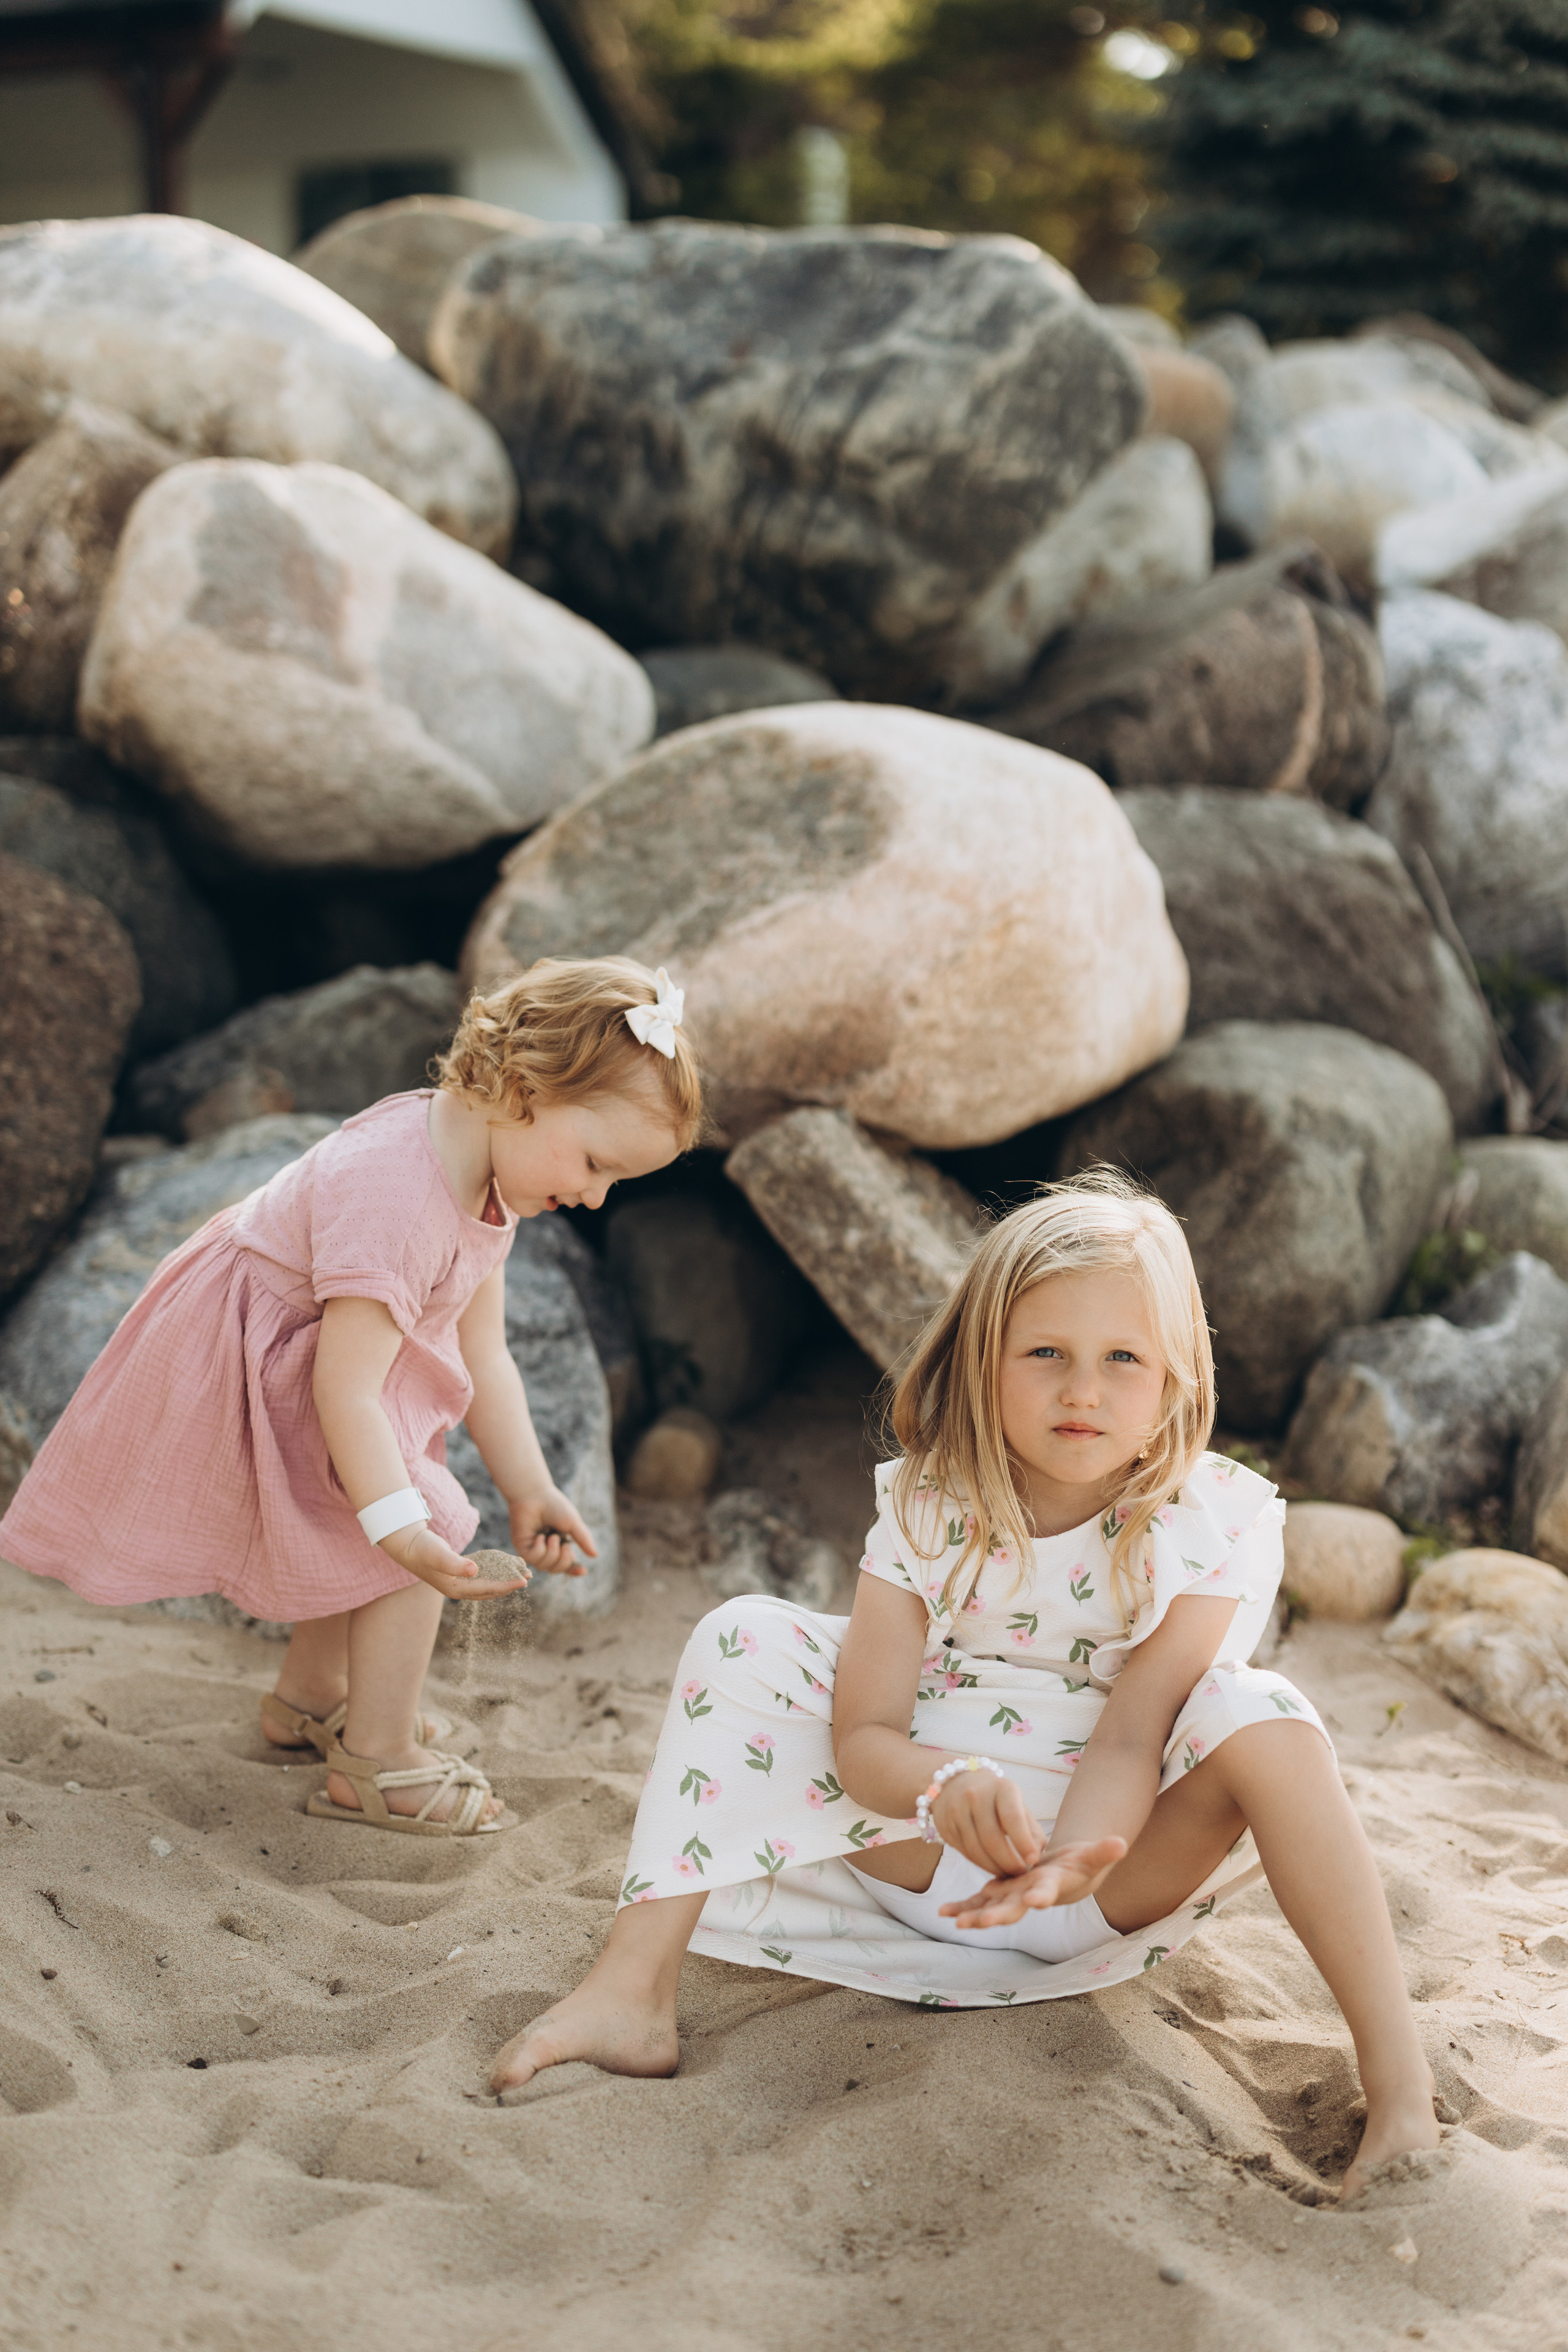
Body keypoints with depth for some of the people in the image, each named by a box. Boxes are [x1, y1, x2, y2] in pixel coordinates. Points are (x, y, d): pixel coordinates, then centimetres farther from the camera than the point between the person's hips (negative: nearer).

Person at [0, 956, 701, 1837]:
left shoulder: (486, 1176, -4)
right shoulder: (394, 1201, -36)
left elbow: (482, 1353, 2)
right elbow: (346, 1388, -37)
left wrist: (530, 1489, -1)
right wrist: (403, 1529, -41)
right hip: (244, 1381, -10)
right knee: (428, 1529, -12)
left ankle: (312, 1694, 42)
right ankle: (376, 1766, 2)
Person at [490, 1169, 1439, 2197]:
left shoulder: (1215, 1521, -11)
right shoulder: (930, 1509, -7)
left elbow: (1131, 1733, -21)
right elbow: (861, 1736, -13)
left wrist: (1077, 1856, -43)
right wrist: (948, 1786, -36)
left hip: (1115, 1865, -2)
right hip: (930, 1853, 2)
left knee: (1257, 1712, -30)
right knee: (746, 1639, -16)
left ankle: (1401, 2086, -31)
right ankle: (632, 1995, -21)